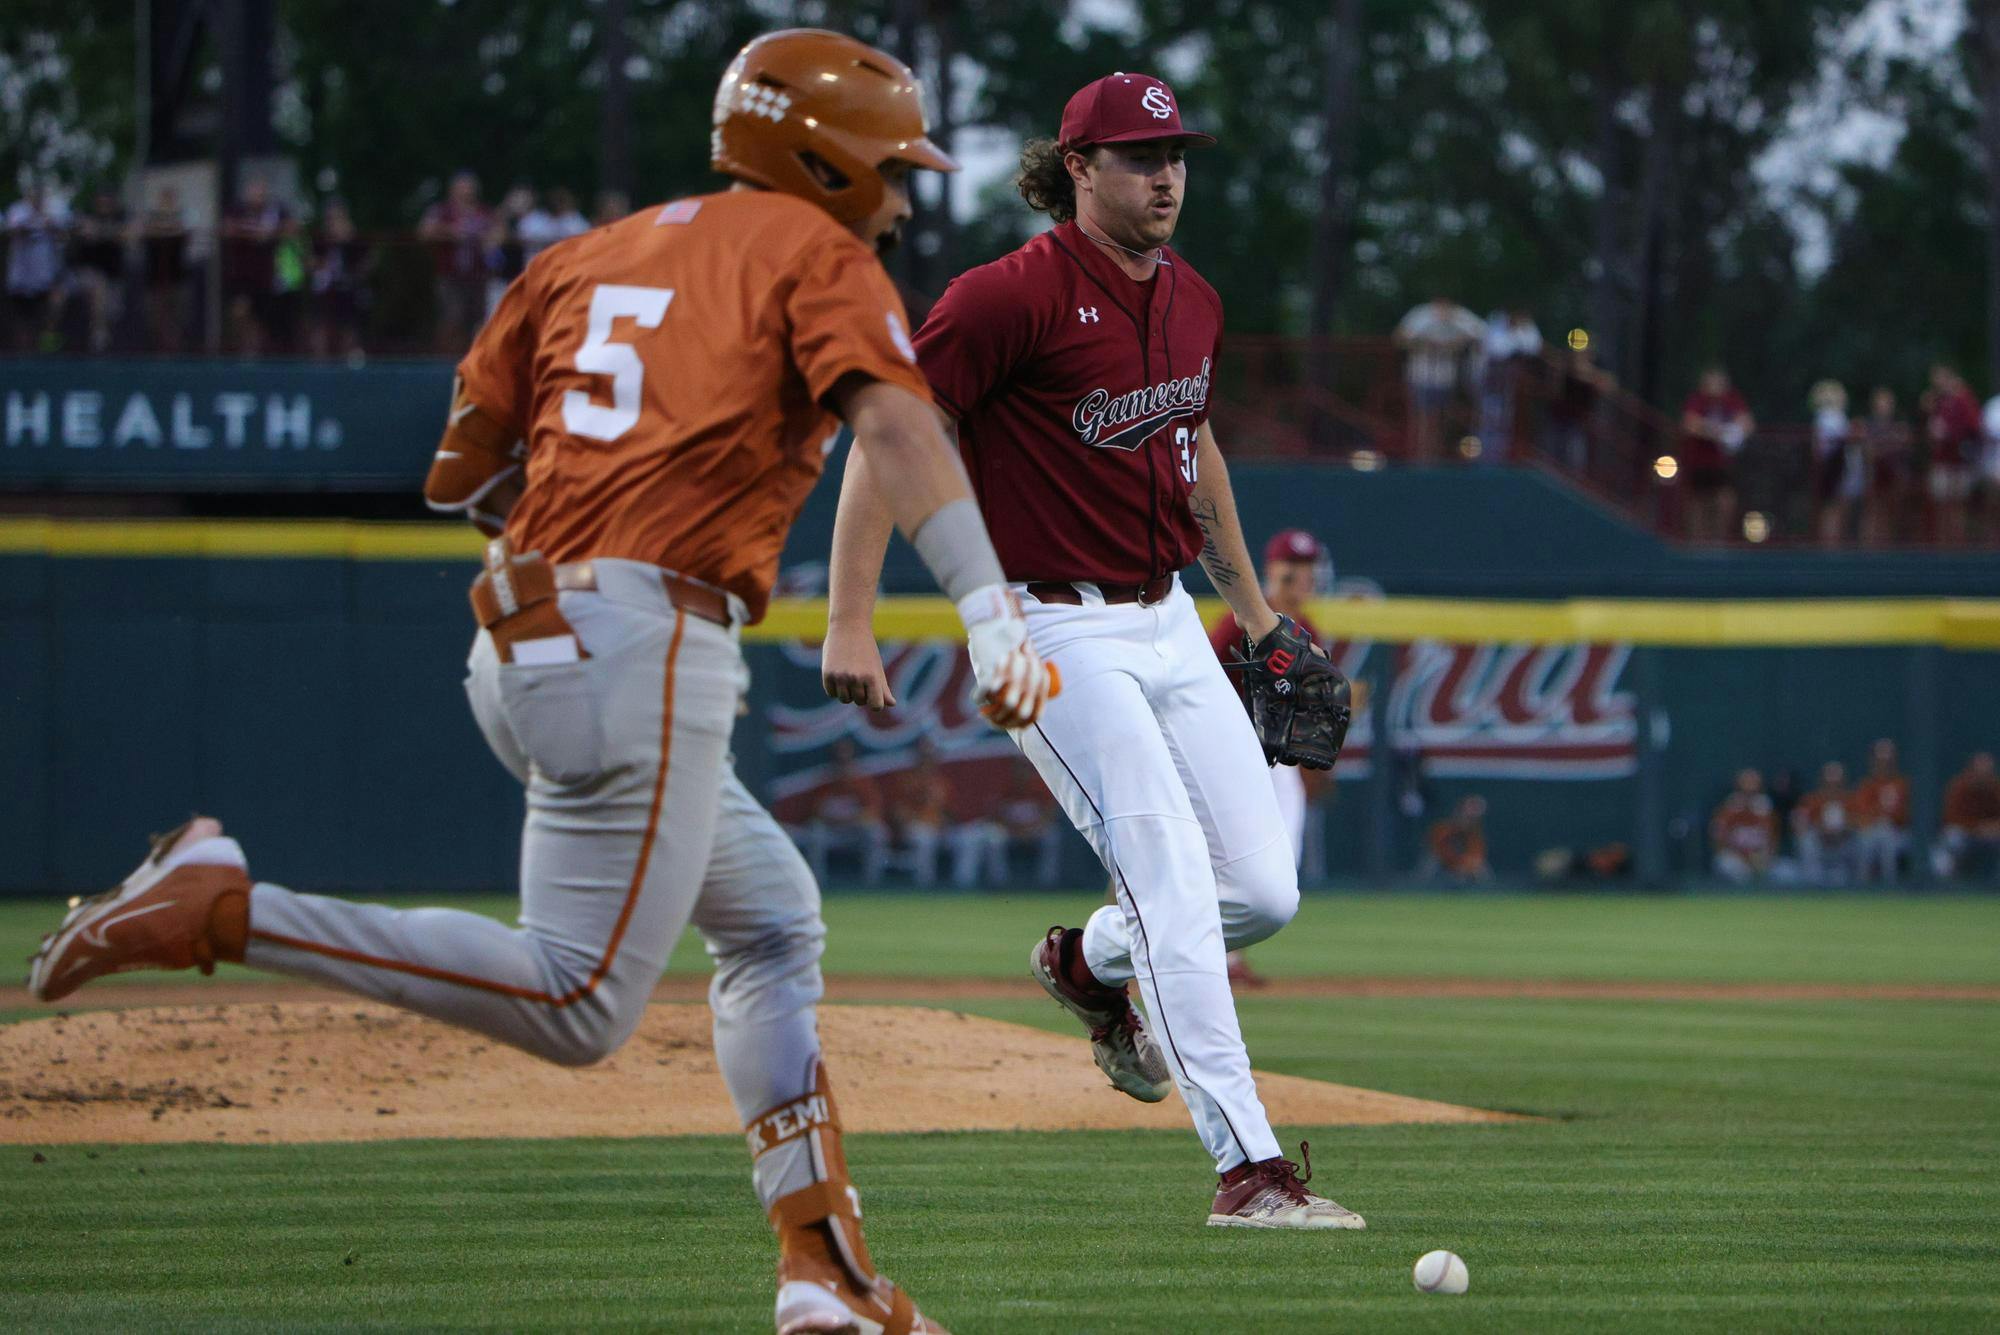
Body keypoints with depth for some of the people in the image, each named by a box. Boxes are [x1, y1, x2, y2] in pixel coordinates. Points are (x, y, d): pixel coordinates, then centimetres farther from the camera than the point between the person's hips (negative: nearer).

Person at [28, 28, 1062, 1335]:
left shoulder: (591, 257, 22)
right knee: (580, 1004, -11)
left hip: (524, 636, 9)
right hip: (646, 649, -9)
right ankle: (222, 907, -17)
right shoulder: (816, 253, 3)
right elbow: (894, 418, -16)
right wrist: (989, 607, -28)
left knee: (773, 920, 20)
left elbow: (461, 472, 21)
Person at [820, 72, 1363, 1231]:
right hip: (1056, 634, -8)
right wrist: (849, 619, -23)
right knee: (1178, 886, -16)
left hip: (1169, 623, 8)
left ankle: (1090, 964, 34)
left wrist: (1251, 602, 29)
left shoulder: (1192, 300, 9)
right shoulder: (1014, 297, -16)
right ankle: (1250, 1168, -15)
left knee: (1264, 892, 3)